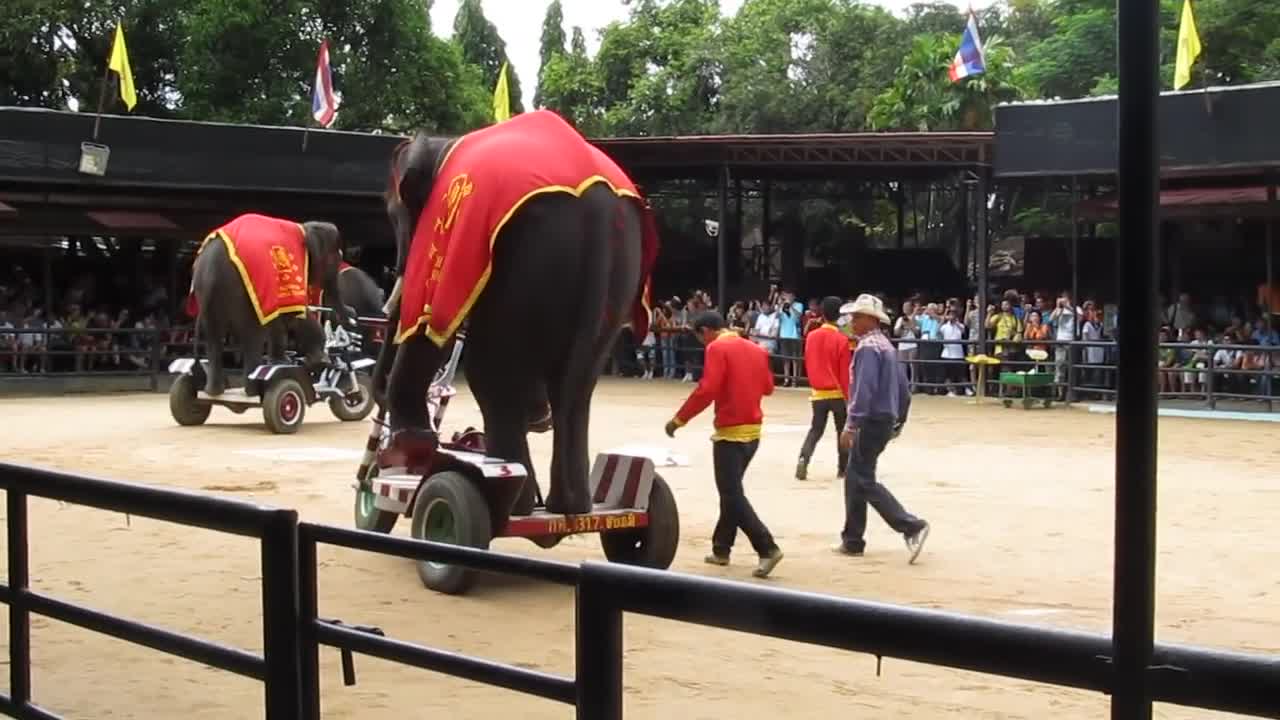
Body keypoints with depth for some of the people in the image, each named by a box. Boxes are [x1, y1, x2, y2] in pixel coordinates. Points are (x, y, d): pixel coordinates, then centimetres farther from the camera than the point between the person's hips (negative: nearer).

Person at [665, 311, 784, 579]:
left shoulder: (717, 348, -11)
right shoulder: (755, 348, 10)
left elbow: (706, 390, -20)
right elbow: (768, 387, 16)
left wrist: (679, 419, -13)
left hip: (731, 431, -8)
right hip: (753, 430, 8)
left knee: (733, 495, -5)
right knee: (732, 490, 18)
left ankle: (767, 548, -15)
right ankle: (721, 548, 25)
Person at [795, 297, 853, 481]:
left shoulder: (811, 336, -1)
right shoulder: (841, 340, -13)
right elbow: (845, 372, -11)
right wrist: (849, 396, -5)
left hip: (818, 393, 3)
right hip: (838, 393, -3)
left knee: (816, 430, 9)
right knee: (843, 431, 13)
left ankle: (803, 458, -14)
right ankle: (843, 468, 18)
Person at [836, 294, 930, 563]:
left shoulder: (867, 347, -15)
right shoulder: (886, 345, 15)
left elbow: (864, 390, -24)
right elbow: (904, 388, 18)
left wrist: (851, 425, -26)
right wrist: (900, 420, 25)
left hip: (872, 420, -10)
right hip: (886, 420, 10)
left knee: (864, 480, -7)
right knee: (854, 477, 14)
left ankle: (912, 527, -15)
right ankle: (852, 540, 18)